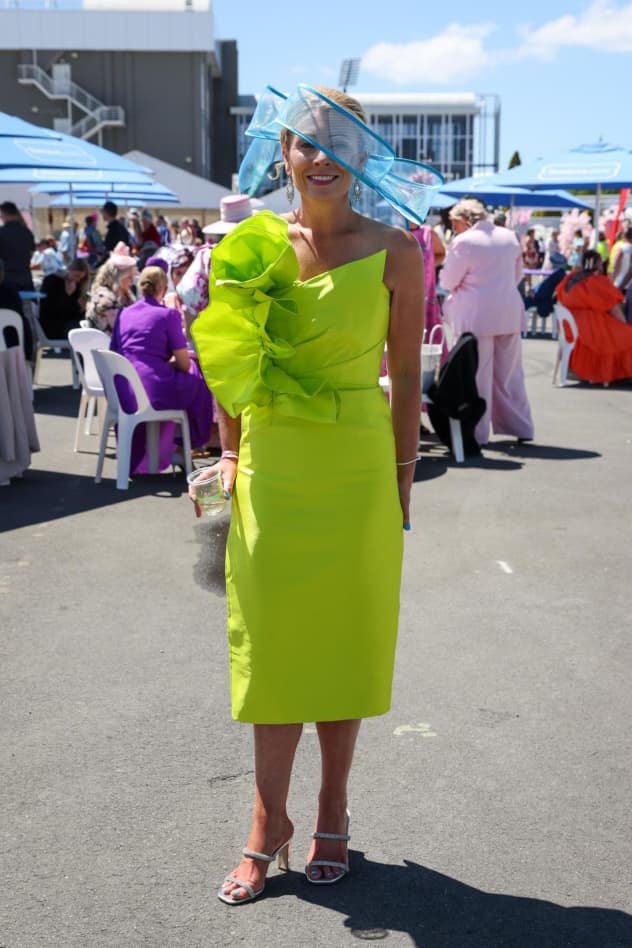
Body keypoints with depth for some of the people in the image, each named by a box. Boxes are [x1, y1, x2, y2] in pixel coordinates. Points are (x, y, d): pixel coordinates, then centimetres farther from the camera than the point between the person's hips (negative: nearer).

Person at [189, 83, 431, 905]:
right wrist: (229, 454, 6)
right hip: (270, 467, 2)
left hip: (357, 467, -2)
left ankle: (332, 813, 27)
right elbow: (231, 360, 10)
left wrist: (402, 479, -2)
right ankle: (269, 822, 21)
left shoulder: (394, 252, -4)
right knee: (270, 643, 7)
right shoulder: (253, 246, 3)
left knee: (344, 639, 9)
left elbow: (406, 376, -2)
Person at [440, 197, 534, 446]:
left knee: (478, 376, 1)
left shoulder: (464, 242, -12)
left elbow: (448, 282, -6)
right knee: (510, 373, 14)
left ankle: (477, 433, 5)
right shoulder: (509, 237, 8)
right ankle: (520, 428, 18)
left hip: (477, 315, -6)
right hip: (510, 313, 6)